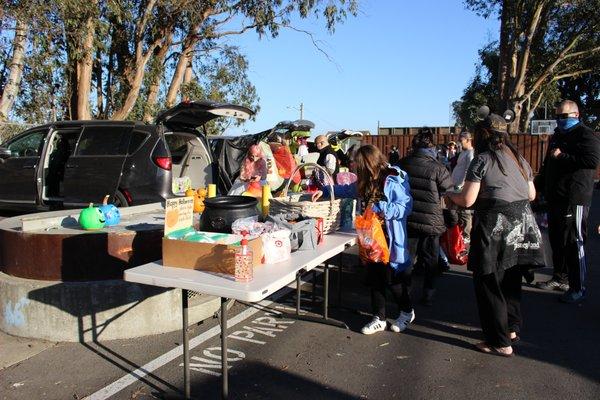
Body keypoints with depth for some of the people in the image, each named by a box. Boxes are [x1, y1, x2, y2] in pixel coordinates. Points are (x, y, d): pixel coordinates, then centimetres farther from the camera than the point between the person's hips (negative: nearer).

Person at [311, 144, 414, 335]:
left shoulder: (393, 181, -18)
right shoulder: (367, 182, 7)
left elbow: (405, 206, -23)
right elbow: (347, 189, 23)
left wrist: (378, 207, -25)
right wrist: (325, 191, 19)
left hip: (390, 240, -7)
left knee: (392, 280, 5)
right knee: (374, 279, 11)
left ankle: (407, 312, 30)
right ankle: (379, 319, 24)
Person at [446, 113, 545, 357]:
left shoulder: (482, 159, -9)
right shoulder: (519, 158, 12)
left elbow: (467, 200, -13)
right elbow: (531, 195, 19)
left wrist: (450, 197, 7)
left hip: (495, 227, -7)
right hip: (523, 223, 8)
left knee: (489, 283, 4)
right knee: (511, 279, 21)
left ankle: (500, 343, 11)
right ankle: (512, 328, 33)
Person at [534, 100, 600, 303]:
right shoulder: (557, 136, 21)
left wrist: (562, 157, -17)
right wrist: (540, 185, 25)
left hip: (574, 200, -9)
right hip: (555, 198, 9)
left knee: (573, 243, -7)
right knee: (557, 241, 14)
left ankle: (578, 288, 0)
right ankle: (560, 278, 27)